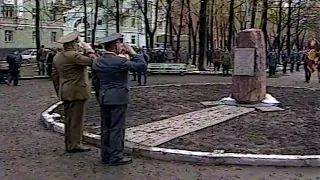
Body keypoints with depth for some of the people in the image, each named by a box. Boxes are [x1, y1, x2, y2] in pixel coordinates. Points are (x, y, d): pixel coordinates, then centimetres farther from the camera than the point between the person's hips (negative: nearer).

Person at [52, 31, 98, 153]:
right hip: (77, 92, -9)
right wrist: (89, 50, -6)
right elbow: (92, 61, -22)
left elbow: (55, 76, 16)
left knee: (68, 119, 15)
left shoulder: (57, 57, 12)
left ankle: (69, 144, 22)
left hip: (65, 93, 9)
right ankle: (75, 145, 4)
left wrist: (59, 92, 21)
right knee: (77, 119, -1)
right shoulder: (74, 55, -16)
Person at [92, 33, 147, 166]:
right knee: (117, 128, -2)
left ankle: (106, 155, 20)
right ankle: (115, 157, 3)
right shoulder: (119, 61, -16)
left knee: (105, 128, 12)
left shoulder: (97, 62, 8)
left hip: (103, 99, 8)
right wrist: (133, 53, -5)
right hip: (118, 99, -8)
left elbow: (96, 83, 14)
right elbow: (142, 66, -16)